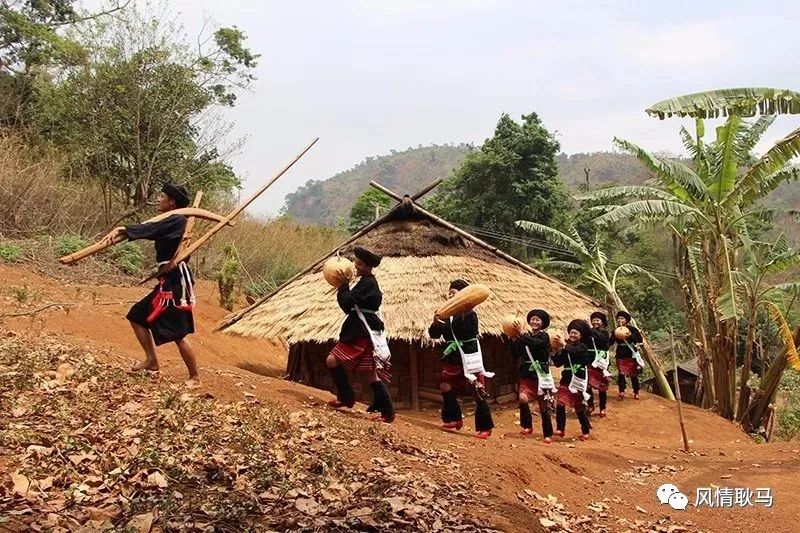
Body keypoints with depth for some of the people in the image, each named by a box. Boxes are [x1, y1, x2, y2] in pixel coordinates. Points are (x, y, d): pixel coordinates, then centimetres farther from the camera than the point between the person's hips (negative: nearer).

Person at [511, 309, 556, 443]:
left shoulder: (544, 336, -2)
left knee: (544, 407, 4)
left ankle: (548, 434, 23)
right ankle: (527, 426, -1)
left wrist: (520, 335, -24)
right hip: (527, 375, 2)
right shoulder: (526, 336, 8)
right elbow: (516, 354, 2)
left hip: (541, 376, -2)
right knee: (523, 398, -23)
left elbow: (535, 344, -25)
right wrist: (514, 340, -10)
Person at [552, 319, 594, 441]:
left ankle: (586, 431, 20)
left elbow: (574, 351, -28)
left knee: (579, 407, 4)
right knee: (560, 404, -8)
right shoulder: (568, 346, 9)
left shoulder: (583, 346, -5)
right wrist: (557, 352, -10)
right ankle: (560, 429, 3)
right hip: (566, 379, 4)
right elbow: (558, 363, 5)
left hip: (578, 380, -4)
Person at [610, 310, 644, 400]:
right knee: (621, 374, -8)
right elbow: (610, 342, 4)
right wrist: (616, 335, -12)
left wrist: (629, 336, -23)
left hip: (631, 355, -2)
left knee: (633, 374, 4)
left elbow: (640, 339, -11)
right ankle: (621, 392, -4)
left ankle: (636, 393, 16)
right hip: (620, 355, 2)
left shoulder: (632, 329, -3)